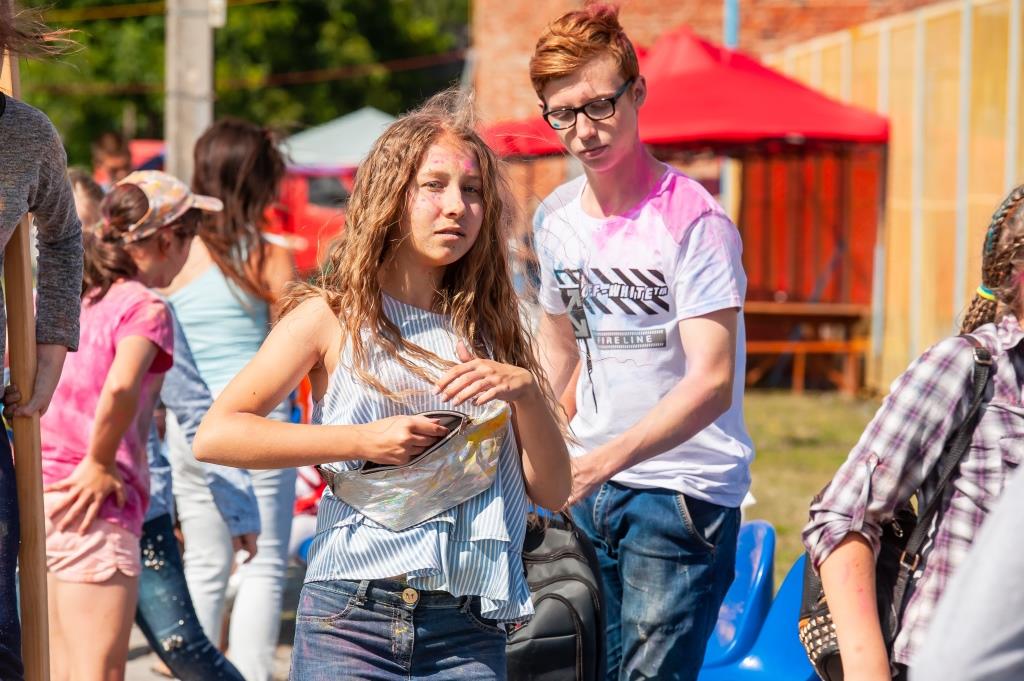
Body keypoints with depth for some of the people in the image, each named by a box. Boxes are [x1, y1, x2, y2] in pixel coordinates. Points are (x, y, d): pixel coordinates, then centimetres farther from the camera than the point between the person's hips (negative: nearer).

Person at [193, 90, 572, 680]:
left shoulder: (490, 331, 13)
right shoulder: (335, 317, 4)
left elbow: (553, 492, 10)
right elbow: (215, 436, -6)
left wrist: (526, 391, -7)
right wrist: (362, 442, -10)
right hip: (352, 621, -3)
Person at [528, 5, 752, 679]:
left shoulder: (691, 219, -14)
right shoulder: (555, 218, 8)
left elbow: (711, 382, -23)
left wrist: (606, 459, -34)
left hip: (683, 489, -7)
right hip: (590, 489, 7)